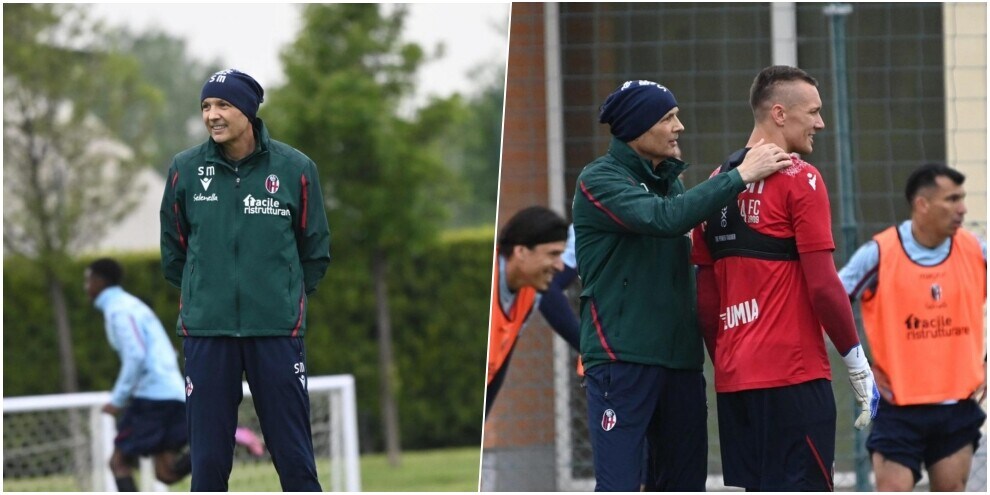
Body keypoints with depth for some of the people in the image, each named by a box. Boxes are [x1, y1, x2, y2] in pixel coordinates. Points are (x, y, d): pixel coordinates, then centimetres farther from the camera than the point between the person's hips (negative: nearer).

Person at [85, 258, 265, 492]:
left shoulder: (118, 310, -6)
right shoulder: (131, 305, 24)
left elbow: (135, 357, -19)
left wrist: (118, 400, -13)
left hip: (152, 397, -9)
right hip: (172, 393, 9)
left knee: (119, 462, -1)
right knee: (167, 473, -3)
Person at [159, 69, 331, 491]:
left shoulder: (295, 169, -2)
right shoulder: (185, 169, 1)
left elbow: (316, 250, 9)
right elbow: (172, 250, 14)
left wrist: (285, 295, 10)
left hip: (277, 330, -1)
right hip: (205, 330, 1)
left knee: (294, 454, 1)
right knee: (208, 456, 4)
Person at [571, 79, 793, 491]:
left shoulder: (670, 179, 15)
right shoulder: (600, 180, -9)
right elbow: (665, 218, -24)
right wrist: (740, 177, -23)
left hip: (680, 360, 8)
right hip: (621, 359, -8)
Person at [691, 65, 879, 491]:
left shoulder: (718, 184, 13)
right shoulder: (799, 179, -8)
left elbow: (705, 298, 14)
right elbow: (822, 285, -13)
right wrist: (859, 365, -7)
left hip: (733, 378, 7)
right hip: (793, 375, -7)